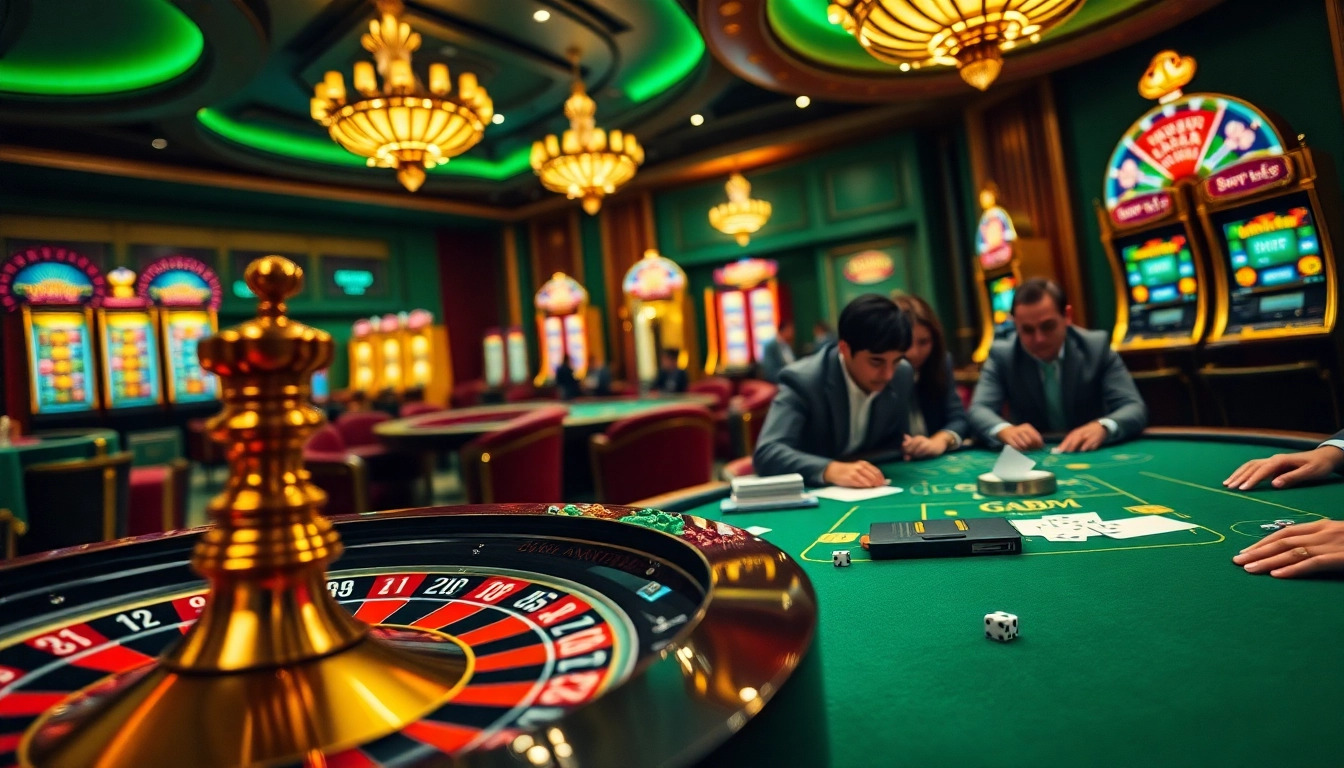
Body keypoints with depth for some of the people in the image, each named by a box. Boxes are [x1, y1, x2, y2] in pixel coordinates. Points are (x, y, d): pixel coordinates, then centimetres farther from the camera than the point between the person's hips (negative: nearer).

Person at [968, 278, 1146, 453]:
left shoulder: (1097, 347, -5)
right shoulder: (1002, 355, -6)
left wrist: (1103, 427, -32)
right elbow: (979, 410, -15)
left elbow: (1135, 408, -10)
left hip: (1093, 456, 1)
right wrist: (1005, 430, -37)